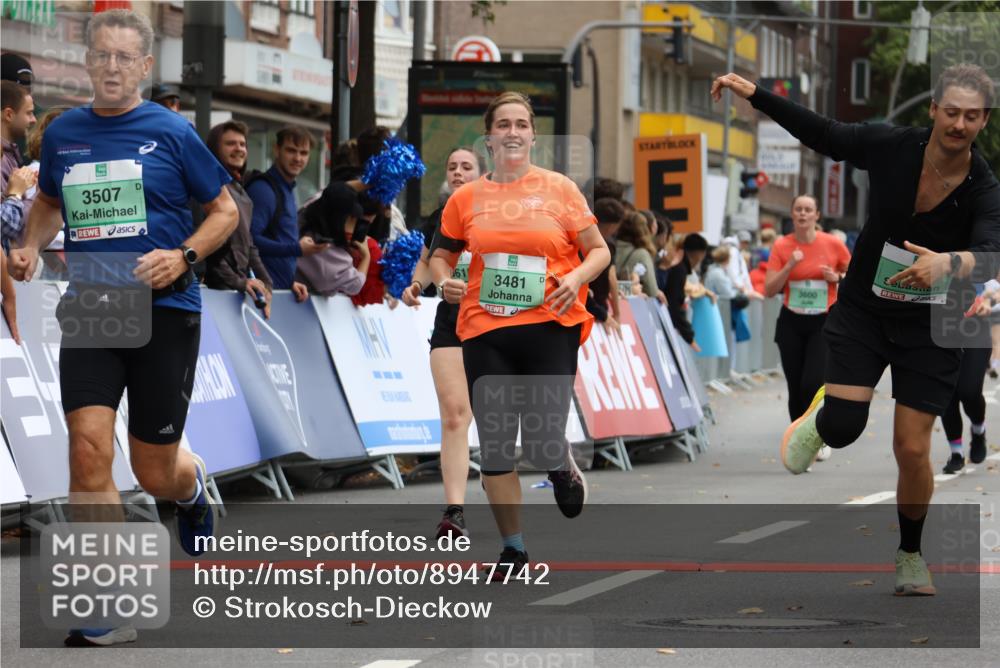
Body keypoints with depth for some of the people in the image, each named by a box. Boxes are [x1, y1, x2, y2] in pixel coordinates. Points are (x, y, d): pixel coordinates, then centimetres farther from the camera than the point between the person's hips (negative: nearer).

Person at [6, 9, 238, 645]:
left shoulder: (171, 132, -3)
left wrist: (183, 257, -12)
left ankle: (193, 485, 46)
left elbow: (226, 210, 4)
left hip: (164, 312, -2)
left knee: (155, 471, 5)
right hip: (88, 310, 2)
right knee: (89, 450, -15)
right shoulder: (63, 133, 7)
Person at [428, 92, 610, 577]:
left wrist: (577, 277, -14)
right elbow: (441, 255, 19)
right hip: (484, 332, 2)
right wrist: (443, 280, -3)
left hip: (549, 328, -2)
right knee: (495, 445, 1)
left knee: (542, 444, -7)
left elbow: (599, 250, 6)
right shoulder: (466, 199, 7)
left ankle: (564, 467, 32)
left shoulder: (560, 189, 2)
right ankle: (513, 548, 15)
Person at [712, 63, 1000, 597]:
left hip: (930, 327, -1)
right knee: (843, 428, -14)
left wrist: (948, 263, -57)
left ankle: (910, 554, 23)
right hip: (863, 308, 1)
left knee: (912, 448, -3)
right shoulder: (891, 147, -14)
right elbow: (820, 133, -2)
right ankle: (822, 413, 26)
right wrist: (753, 93, -6)